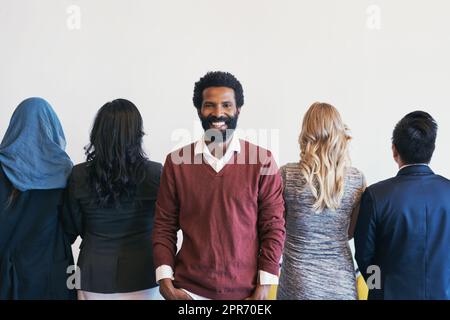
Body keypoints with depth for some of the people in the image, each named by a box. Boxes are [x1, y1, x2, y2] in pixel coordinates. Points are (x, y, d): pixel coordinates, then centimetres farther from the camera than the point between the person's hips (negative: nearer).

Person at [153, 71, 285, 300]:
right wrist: (165, 281, -6)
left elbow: (273, 227, -3)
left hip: (245, 291, 0)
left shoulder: (262, 160, -4)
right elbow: (164, 227, 3)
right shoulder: (176, 161, 0)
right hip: (189, 290, 1)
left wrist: (264, 287, -6)